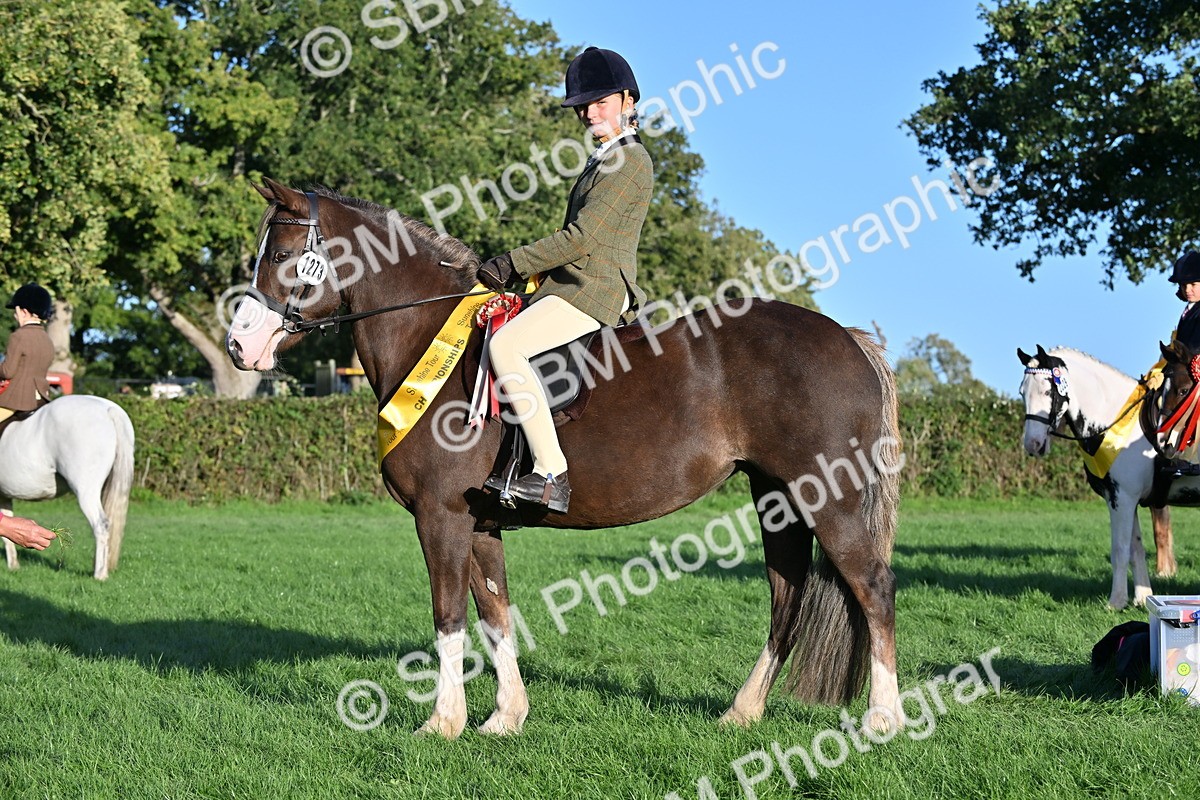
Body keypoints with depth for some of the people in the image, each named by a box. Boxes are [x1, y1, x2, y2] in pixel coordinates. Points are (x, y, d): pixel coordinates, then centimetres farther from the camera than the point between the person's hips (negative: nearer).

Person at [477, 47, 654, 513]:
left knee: (505, 346, -28)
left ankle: (551, 475, -30)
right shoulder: (603, 160, 22)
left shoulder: (630, 161, -10)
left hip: (595, 291, -11)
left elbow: (583, 237, -17)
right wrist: (521, 270, 10)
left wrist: (514, 263, -12)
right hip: (573, 286, 11)